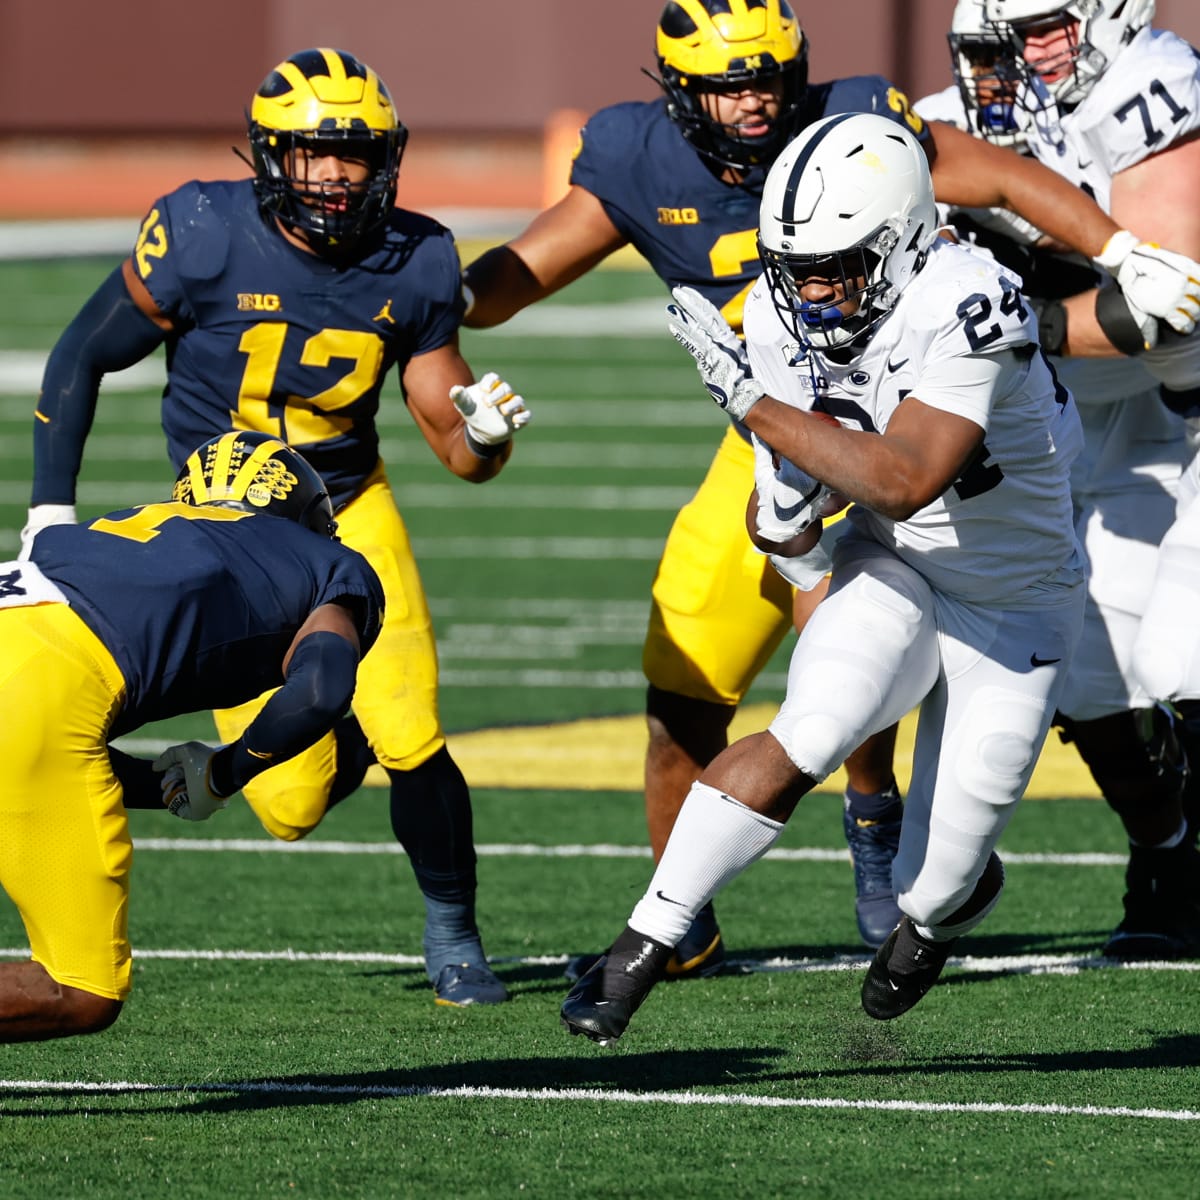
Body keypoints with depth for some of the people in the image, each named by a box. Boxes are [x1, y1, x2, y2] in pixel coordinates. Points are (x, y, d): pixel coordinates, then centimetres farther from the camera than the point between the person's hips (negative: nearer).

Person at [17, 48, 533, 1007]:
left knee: (411, 737, -15)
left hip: (349, 507, 2)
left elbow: (460, 451, -1)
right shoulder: (202, 238, -20)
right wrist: (51, 510, -9)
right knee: (293, 805, -9)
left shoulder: (414, 264, -10)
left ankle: (454, 939, 10)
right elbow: (82, 359, -6)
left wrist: (486, 433, -25)